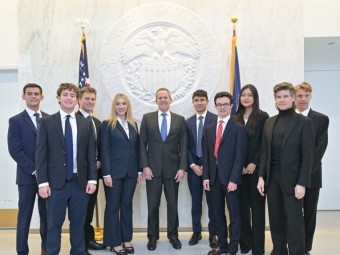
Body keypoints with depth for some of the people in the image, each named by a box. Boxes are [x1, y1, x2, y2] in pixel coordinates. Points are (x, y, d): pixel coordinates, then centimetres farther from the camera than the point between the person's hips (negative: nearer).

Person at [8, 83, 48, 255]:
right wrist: (34, 170, -14)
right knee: (25, 216, 6)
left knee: (47, 214, 11)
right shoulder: (16, 121, 0)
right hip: (27, 176, -3)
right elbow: (15, 150, -8)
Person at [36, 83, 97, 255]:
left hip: (80, 182, 2)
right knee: (54, 223, 9)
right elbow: (41, 154, -2)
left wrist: (92, 179, -2)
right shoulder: (47, 122, 1)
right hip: (56, 182, -2)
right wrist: (43, 182, -9)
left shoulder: (86, 123, 7)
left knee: (78, 223, 13)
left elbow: (91, 153, 5)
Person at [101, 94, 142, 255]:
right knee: (113, 207, 6)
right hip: (114, 172, -4)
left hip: (131, 172, 4)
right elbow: (105, 150, -8)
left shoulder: (133, 125, 11)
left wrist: (139, 171, 7)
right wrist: (106, 174, -14)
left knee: (127, 205, 13)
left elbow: (137, 149, 11)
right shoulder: (108, 124, -3)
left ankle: (127, 239, 26)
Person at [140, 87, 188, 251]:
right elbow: (142, 144, 1)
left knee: (172, 204, 11)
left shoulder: (180, 120, 5)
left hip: (173, 168, 1)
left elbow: (183, 146, 2)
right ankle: (152, 236, 26)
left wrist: (182, 167, -6)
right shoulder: (147, 118, 3)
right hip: (153, 168, 0)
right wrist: (145, 166, -8)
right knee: (152, 205, 8)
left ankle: (173, 235, 29)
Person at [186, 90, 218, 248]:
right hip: (193, 166, 3)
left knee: (212, 201, 6)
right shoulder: (188, 122, 10)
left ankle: (213, 233, 20)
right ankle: (196, 232, 25)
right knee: (196, 201, 12)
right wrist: (192, 165, -5)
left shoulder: (216, 119, -3)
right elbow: (186, 147, 7)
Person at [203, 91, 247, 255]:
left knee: (234, 215, 8)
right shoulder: (209, 129, 10)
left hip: (230, 177, -5)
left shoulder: (238, 128, -4)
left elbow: (240, 157, -10)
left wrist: (233, 179, -16)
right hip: (214, 177, 5)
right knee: (218, 213, 15)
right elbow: (206, 155, 9)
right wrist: (206, 177, 3)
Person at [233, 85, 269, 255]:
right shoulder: (235, 119, 8)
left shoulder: (263, 117, -1)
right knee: (242, 206, 8)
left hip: (256, 168, -3)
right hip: (239, 169, 3)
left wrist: (254, 164, -12)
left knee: (257, 206, 4)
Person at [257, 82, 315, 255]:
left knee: (294, 221, 2)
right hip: (272, 177, 5)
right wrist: (261, 176, 3)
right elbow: (264, 151, 9)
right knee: (275, 219, 14)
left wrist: (302, 183, -14)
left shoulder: (304, 122, -4)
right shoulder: (269, 122, 10)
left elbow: (308, 155, -8)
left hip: (292, 178, -5)